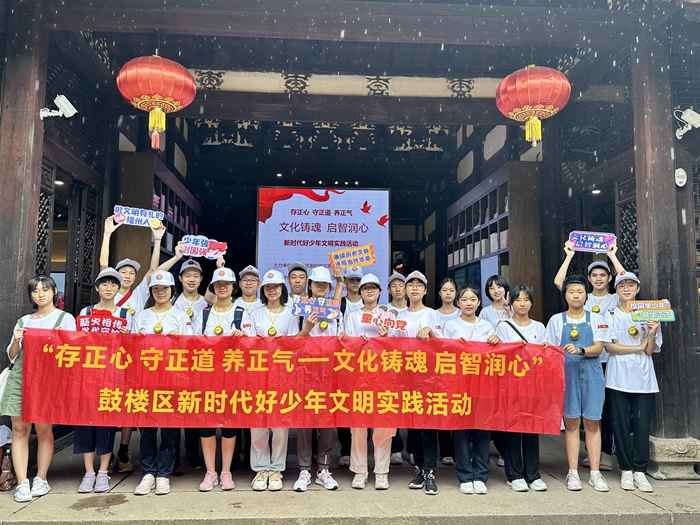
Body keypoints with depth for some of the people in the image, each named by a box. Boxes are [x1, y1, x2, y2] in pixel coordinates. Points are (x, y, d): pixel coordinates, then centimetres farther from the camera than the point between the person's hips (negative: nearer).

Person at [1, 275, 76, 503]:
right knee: (19, 428, -1)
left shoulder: (65, 318, 6)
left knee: (44, 429, 1)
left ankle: (41, 479, 10)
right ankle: (22, 483, 2)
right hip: (19, 378, 3)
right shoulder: (23, 321, 17)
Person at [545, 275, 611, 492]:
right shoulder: (556, 320, 7)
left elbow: (598, 348, -4)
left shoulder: (596, 319, 6)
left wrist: (579, 350, -22)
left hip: (591, 374, 0)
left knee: (592, 422, 3)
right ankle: (573, 472, 10)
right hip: (566, 373, 0)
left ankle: (595, 473, 11)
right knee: (571, 422, 3)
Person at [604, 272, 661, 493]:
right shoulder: (610, 315, 3)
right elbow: (609, 346, -6)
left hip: (644, 378, 1)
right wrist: (639, 347, -8)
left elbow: (650, 351, 3)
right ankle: (626, 470, 14)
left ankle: (640, 470, 12)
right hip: (618, 377, -1)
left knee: (642, 424, 0)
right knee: (621, 424, 2)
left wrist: (652, 334, -15)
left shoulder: (648, 314, 9)